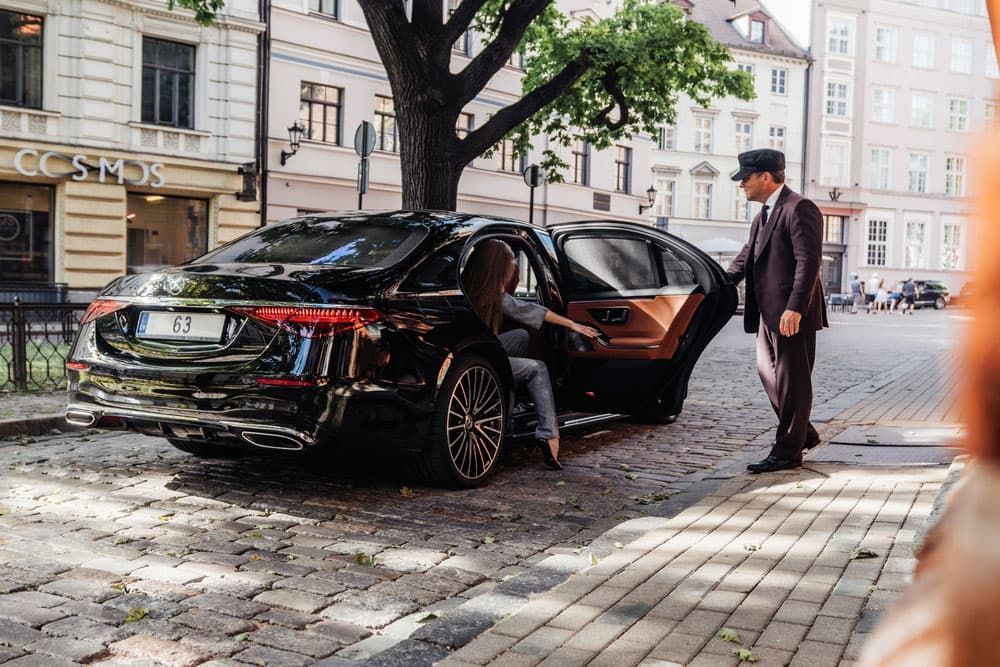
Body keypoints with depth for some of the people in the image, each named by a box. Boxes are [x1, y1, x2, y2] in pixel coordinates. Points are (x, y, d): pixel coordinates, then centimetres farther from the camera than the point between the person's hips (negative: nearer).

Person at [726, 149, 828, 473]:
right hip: (768, 313, 10)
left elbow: (808, 262, -19)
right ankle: (803, 434, 29)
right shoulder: (763, 215, 19)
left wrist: (794, 309, -26)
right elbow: (746, 257, 24)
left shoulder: (799, 208, -12)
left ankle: (788, 451, 8)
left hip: (792, 315, -10)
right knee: (769, 374, 15)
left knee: (792, 381, -1)